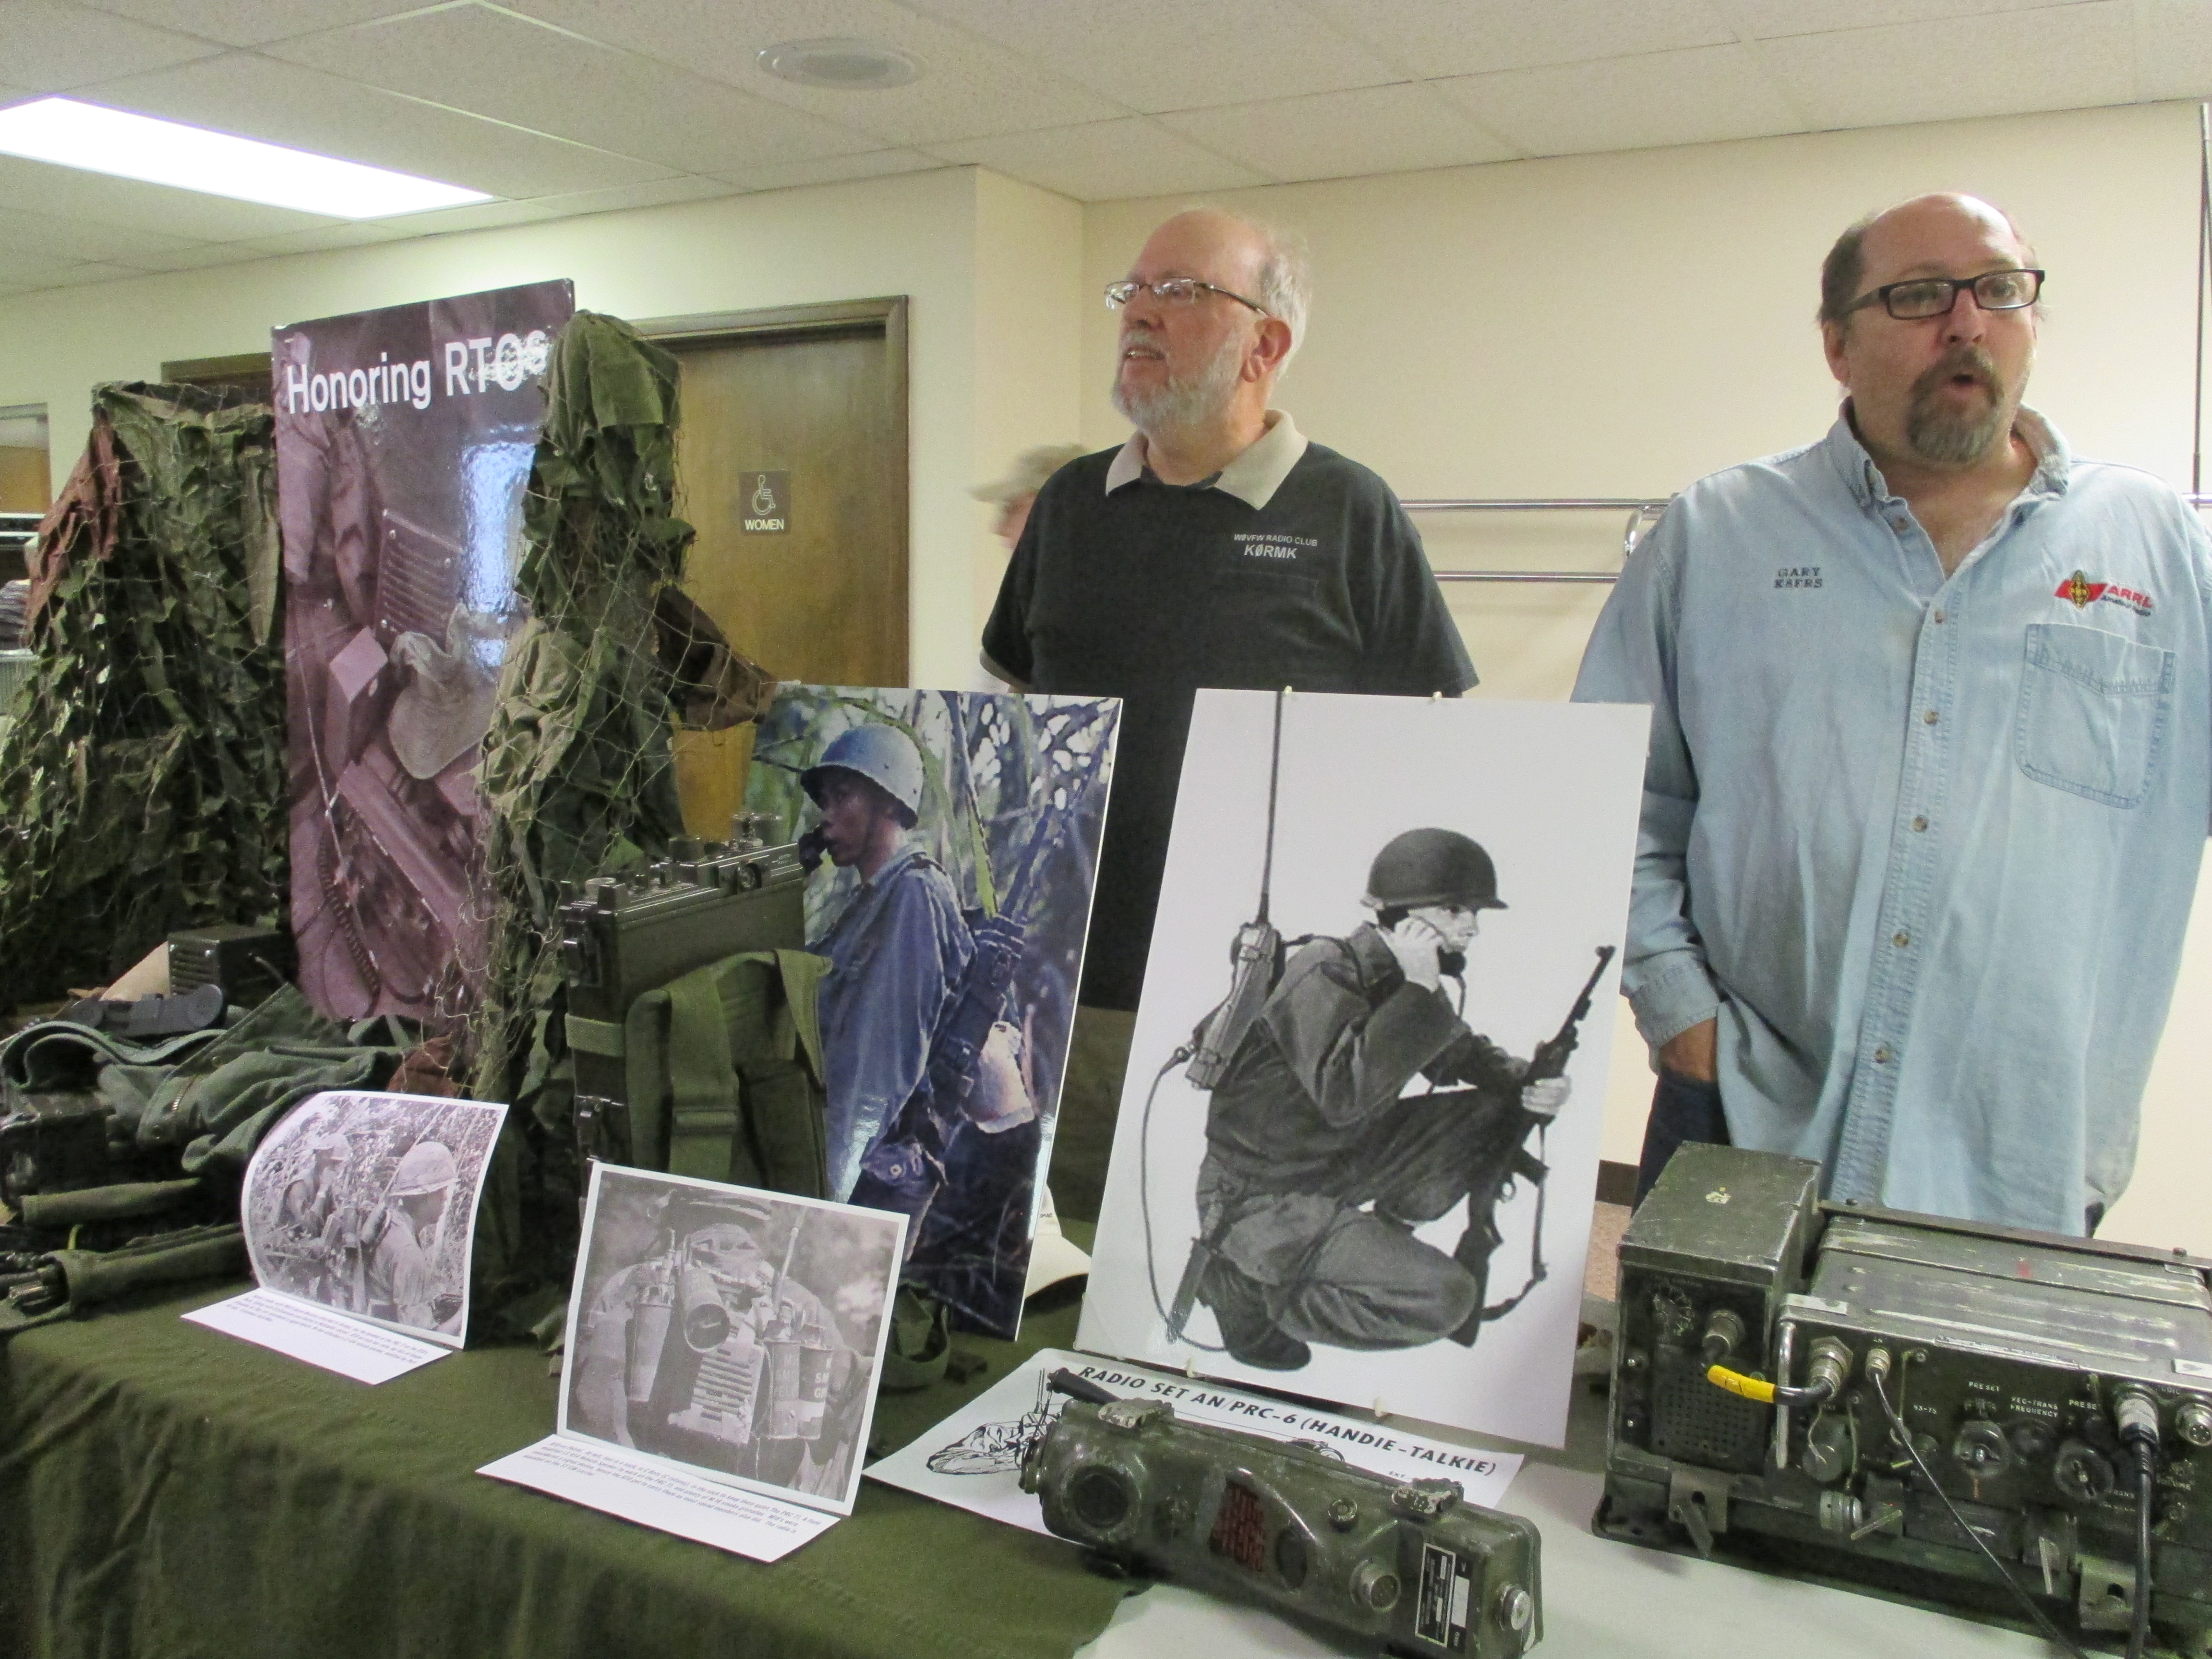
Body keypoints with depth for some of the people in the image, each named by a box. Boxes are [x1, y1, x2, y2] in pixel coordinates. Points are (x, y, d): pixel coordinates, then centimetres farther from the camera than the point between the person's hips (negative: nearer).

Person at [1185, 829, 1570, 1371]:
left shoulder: (1403, 979, 2)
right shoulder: (1325, 972, -23)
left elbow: (1462, 1054, 19)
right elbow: (1344, 1094, -36)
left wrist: (1526, 1082, -4)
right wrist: (1419, 992, -30)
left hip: (1348, 1163, 9)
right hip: (1267, 1198, -9)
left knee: (1499, 1110, 5)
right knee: (1445, 1299, -22)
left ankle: (1378, 1240, 13)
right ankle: (1246, 1282, -5)